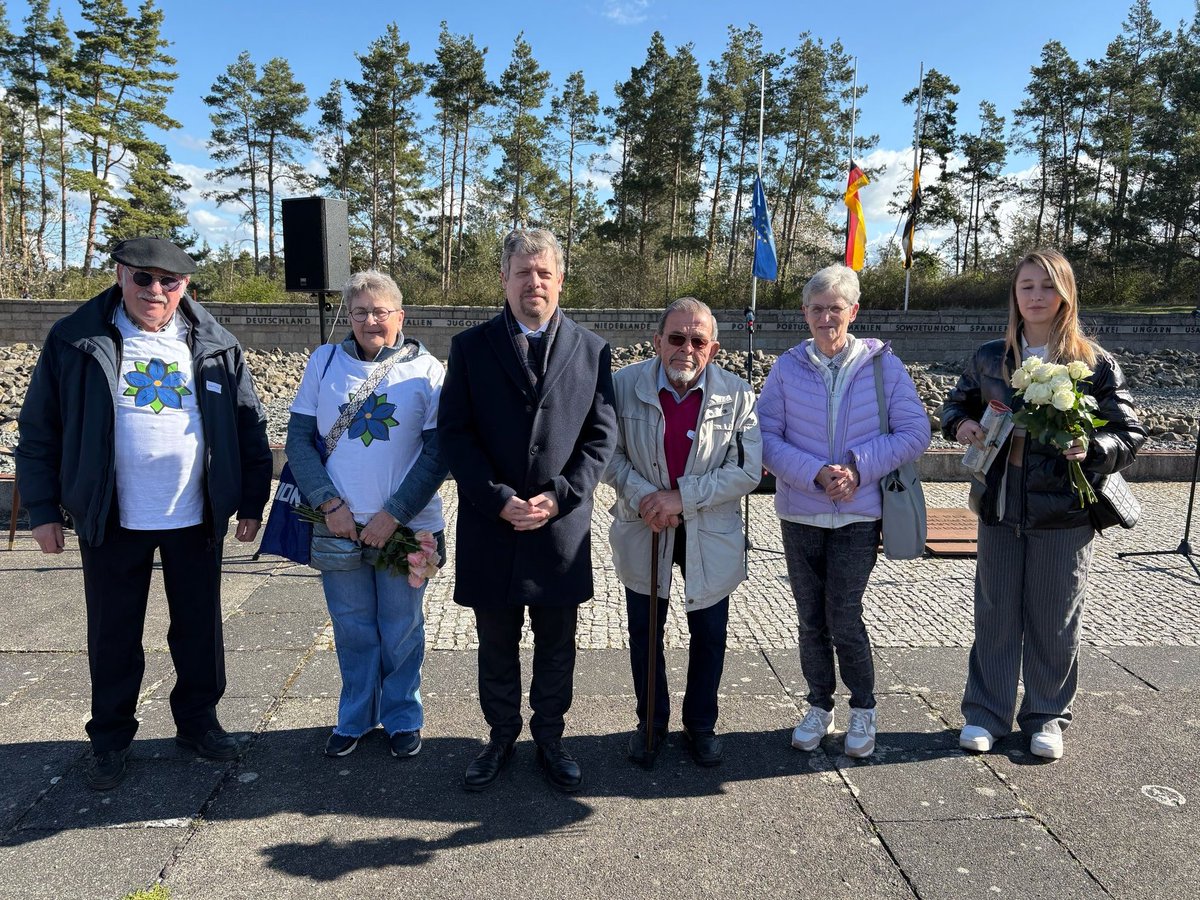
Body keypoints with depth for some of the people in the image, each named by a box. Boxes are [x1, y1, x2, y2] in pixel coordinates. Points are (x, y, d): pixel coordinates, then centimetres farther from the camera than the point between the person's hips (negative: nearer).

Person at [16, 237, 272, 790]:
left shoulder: (215, 346, 0)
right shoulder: (76, 340, -4)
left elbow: (250, 427, 3)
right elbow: (39, 429, 0)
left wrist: (252, 503, 1)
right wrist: (42, 509, -2)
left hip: (196, 519, 1)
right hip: (112, 521, -1)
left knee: (199, 629, 13)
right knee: (113, 636, 11)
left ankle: (198, 723, 31)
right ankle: (110, 740, 29)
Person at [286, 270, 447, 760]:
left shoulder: (426, 370, -4)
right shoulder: (324, 362, 3)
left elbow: (438, 453, -6)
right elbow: (299, 439, 2)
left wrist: (393, 515, -12)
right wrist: (330, 504, -10)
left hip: (404, 527, -2)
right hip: (339, 524, 2)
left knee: (401, 629, 11)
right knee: (352, 628, 14)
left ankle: (403, 718, 31)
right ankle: (355, 717, 33)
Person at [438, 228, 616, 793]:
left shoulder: (591, 350, 3)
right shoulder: (470, 347, 2)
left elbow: (600, 435, 0)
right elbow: (454, 433, -4)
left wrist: (559, 497, -13)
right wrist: (499, 500, -14)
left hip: (561, 527, 0)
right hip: (489, 526, 0)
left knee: (556, 645, 13)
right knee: (496, 644, 14)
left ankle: (549, 738, 32)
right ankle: (501, 738, 33)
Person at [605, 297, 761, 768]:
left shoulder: (737, 394, -11)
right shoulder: (625, 385, -10)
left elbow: (748, 470, -13)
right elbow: (610, 453, -4)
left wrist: (683, 497, -21)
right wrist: (642, 495, -20)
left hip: (711, 536, 0)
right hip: (643, 531, 1)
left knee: (709, 635, 13)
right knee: (645, 634, 14)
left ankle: (701, 724, 37)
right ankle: (650, 723, 36)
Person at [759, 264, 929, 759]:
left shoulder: (883, 364, -3)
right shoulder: (788, 367, -1)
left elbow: (915, 432, -4)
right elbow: (766, 436, -4)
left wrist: (859, 466, -16)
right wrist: (816, 473, -18)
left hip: (858, 515, -2)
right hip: (800, 514, 2)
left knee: (844, 619, -3)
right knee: (811, 619, 12)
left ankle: (864, 710, 21)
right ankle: (819, 707, 31)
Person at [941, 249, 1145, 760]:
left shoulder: (1095, 363, -3)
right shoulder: (989, 358, 5)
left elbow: (1129, 434, 0)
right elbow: (956, 404, 18)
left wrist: (1092, 448, -21)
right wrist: (961, 424, -4)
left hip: (1064, 512, -2)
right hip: (999, 507, 2)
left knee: (1054, 618, 9)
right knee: (996, 613, 10)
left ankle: (1047, 716, 28)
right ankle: (985, 713, 24)